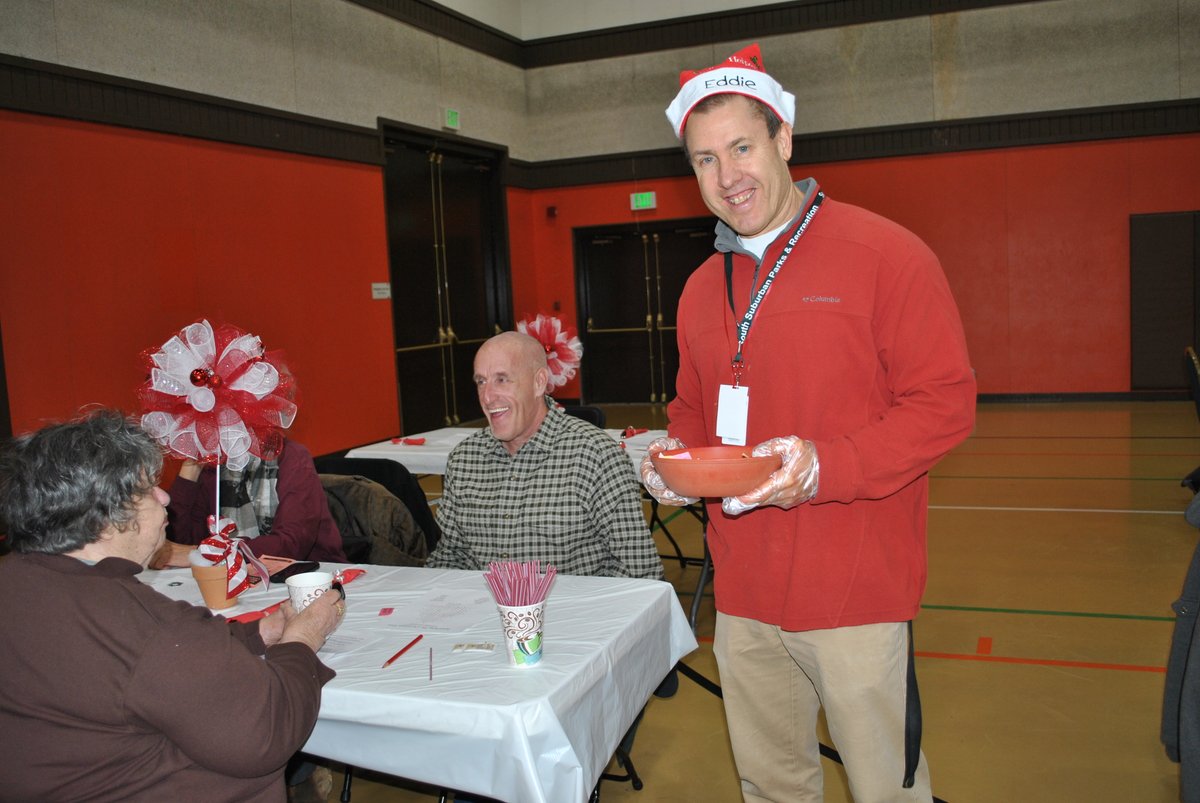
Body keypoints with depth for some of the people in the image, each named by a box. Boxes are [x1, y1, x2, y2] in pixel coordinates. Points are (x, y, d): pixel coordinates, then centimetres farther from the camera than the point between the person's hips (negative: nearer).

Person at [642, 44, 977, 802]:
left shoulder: (885, 254, -9)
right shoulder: (701, 289, 10)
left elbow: (945, 401, -11)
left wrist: (825, 466, -23)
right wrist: (675, 457, -1)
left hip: (857, 590, -5)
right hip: (743, 591, 6)